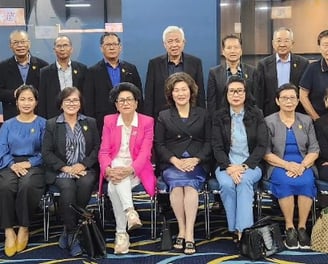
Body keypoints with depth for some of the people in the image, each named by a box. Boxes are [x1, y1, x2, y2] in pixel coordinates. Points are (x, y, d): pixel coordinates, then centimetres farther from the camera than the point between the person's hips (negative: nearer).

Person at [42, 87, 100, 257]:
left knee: (86, 183, -33)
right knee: (68, 187, -34)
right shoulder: (51, 124, 9)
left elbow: (96, 149, 7)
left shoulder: (90, 123, 14)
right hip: (60, 171, -1)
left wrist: (83, 165, -10)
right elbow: (46, 153, 2)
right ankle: (73, 234, -23)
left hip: (85, 169, 1)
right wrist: (65, 168, -12)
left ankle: (69, 230, -18)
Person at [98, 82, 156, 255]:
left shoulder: (147, 122, 1)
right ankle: (130, 211, -42)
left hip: (136, 170, -2)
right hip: (115, 167, 2)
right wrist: (108, 170, -21)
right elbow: (104, 151, 1)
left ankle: (121, 233, -27)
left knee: (113, 188, -31)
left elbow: (145, 152, -9)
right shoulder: (109, 121, 8)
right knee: (117, 174, -35)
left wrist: (130, 169, -27)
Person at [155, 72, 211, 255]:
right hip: (172, 164, 0)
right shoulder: (163, 116, 15)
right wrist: (175, 161, -12)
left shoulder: (202, 114, 16)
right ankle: (183, 231, -26)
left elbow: (209, 142, 8)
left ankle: (188, 233, -34)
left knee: (189, 183, -33)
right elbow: (159, 145, 6)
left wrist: (196, 160, -11)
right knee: (177, 181, -33)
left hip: (197, 164, 0)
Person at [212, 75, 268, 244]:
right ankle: (235, 230, -24)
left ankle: (243, 230, -37)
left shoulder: (256, 115, 6)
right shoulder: (219, 116, 7)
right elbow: (217, 147, 1)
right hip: (226, 165, 1)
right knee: (226, 184, -32)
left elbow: (261, 145, -1)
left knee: (244, 181, -34)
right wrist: (229, 167, -17)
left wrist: (244, 166, -14)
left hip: (251, 165, 0)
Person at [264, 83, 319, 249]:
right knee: (285, 183, -34)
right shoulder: (269, 122, 4)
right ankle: (289, 228, -23)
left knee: (306, 182, -32)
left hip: (302, 165, 2)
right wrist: (287, 165, -17)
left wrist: (302, 166, -14)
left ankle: (302, 227, -22)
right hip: (278, 166, -2)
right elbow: (265, 153, -3)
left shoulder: (306, 121, 12)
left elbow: (314, 150, 6)